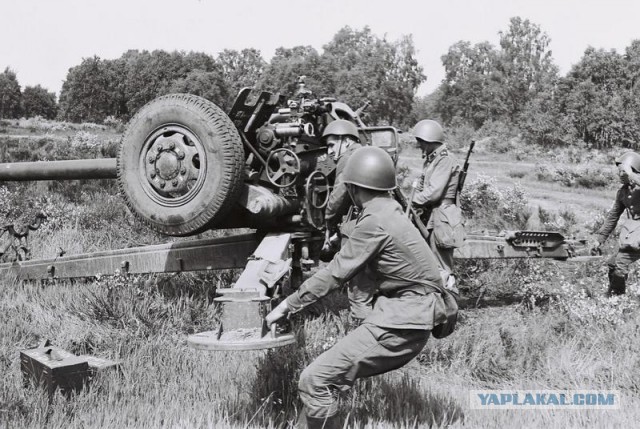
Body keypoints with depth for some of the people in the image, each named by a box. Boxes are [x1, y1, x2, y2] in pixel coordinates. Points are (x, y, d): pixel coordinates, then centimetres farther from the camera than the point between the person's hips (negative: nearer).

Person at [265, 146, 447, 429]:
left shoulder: (375, 222, -16)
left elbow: (336, 273, -14)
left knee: (314, 381, -12)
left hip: (400, 323, -10)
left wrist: (288, 305, -7)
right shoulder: (390, 211, 12)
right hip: (407, 314, 10)